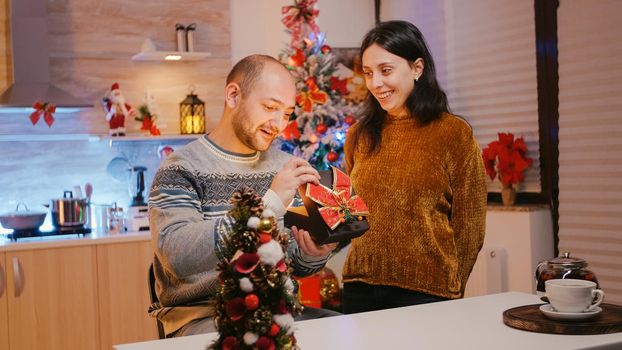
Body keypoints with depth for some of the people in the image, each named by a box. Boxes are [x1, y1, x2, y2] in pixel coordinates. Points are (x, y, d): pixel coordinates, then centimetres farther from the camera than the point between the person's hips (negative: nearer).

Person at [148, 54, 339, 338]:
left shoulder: (284, 167, 10)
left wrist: (312, 255, -10)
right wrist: (268, 203, -30)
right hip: (204, 317, -6)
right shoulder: (181, 169, -8)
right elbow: (176, 255, -26)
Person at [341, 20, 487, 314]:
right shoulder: (359, 136, 6)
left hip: (425, 290, -4)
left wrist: (449, 290, 0)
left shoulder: (454, 134, -6)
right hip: (359, 288, 4)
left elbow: (469, 225, -3)